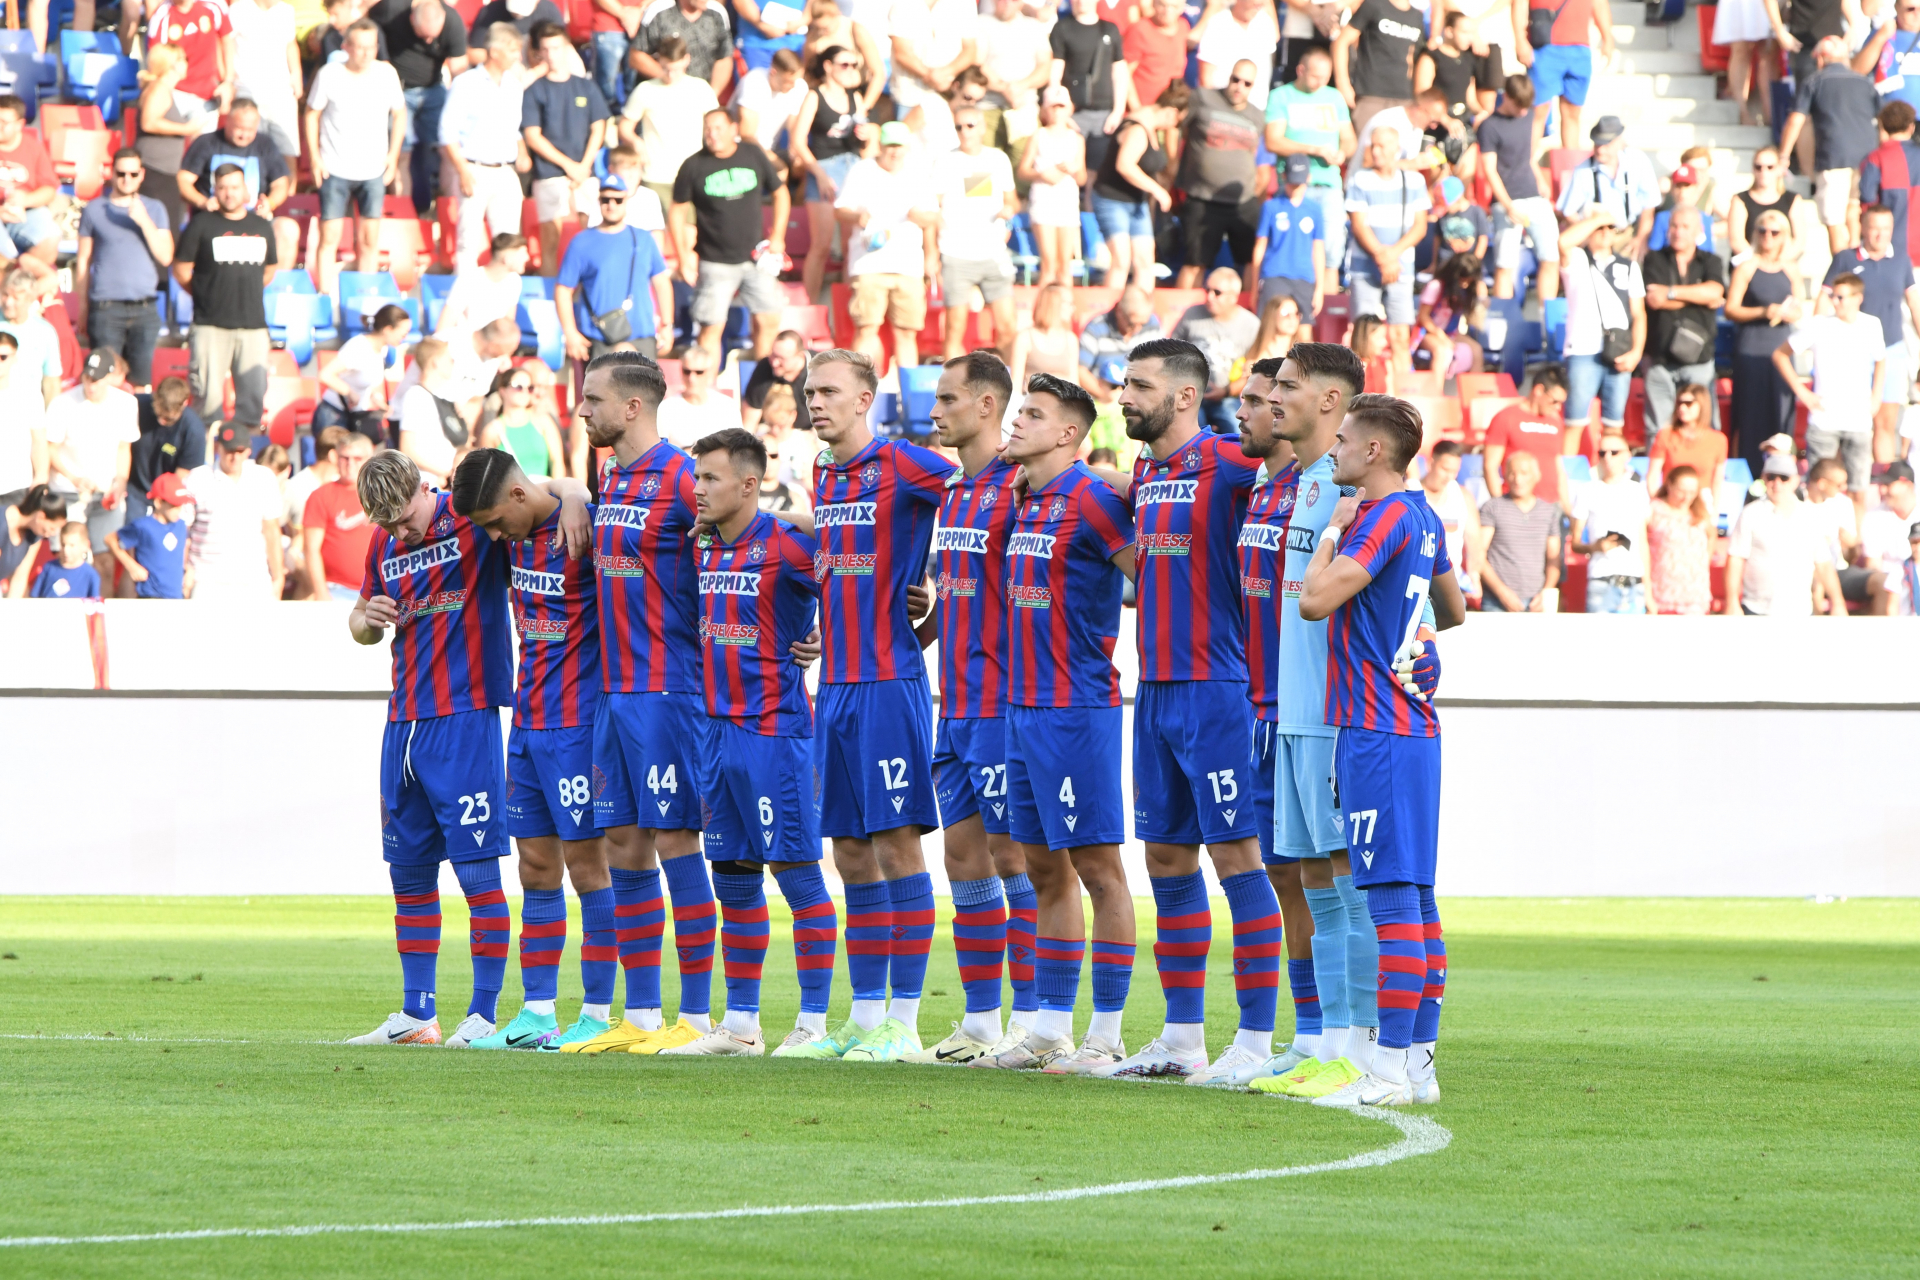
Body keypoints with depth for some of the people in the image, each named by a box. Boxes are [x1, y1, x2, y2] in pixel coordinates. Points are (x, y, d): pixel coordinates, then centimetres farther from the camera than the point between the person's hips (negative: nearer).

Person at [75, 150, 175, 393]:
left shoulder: (154, 209, 10)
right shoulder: (94, 210, 7)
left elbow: (166, 257, 1)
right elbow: (83, 261, 10)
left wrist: (144, 222, -11)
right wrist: (82, 307, 7)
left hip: (144, 310, 1)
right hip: (105, 308, -1)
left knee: (140, 382, 2)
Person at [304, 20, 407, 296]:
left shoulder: (386, 74, -2)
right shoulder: (329, 74, -7)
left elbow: (399, 115, 10)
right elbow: (312, 115, 2)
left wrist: (393, 156, 4)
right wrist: (315, 159, -3)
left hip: (373, 170, 2)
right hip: (335, 170, -2)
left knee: (370, 240, 4)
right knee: (330, 237, -4)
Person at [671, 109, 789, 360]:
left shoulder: (753, 155, 1)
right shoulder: (694, 166, -6)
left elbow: (780, 193, 13)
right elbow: (677, 211, 1)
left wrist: (777, 237, 6)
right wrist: (684, 256, -4)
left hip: (754, 257, 3)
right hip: (714, 262, -3)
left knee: (768, 321, 3)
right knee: (711, 327, -4)